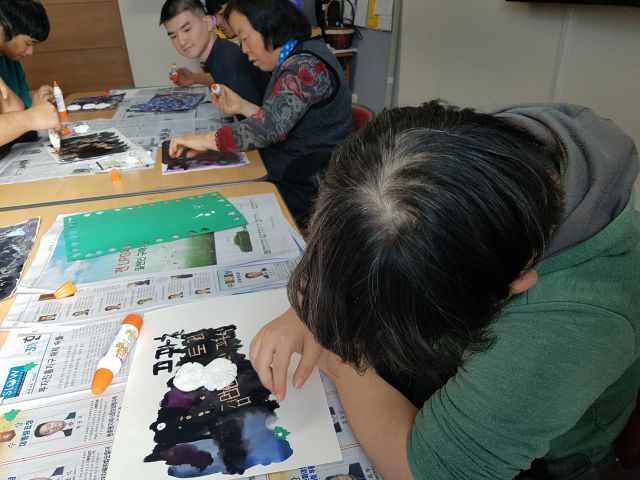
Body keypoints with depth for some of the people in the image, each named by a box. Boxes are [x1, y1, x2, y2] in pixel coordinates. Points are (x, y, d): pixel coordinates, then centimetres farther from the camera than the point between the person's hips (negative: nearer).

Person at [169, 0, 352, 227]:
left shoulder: (306, 66, -21)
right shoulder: (296, 62, 11)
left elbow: (268, 128, -31)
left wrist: (203, 140, -22)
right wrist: (242, 107, 1)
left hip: (304, 193, -9)